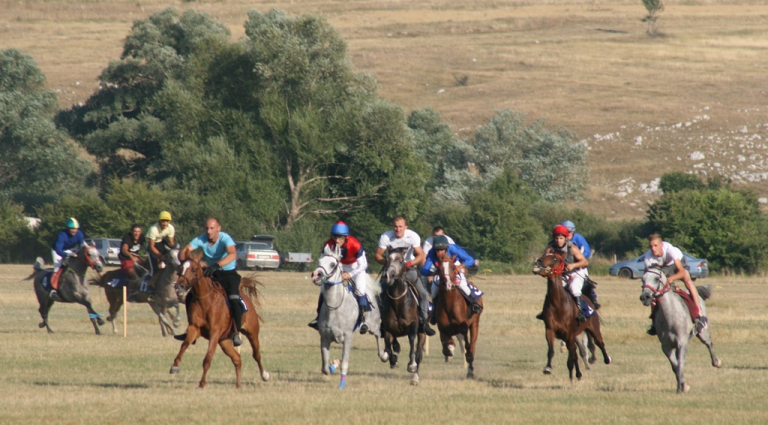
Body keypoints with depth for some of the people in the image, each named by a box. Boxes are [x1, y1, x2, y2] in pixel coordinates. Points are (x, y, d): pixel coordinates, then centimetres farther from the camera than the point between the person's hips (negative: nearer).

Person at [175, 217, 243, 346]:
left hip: (228, 273, -5)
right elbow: (185, 251, -18)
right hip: (210, 273, 5)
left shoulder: (224, 238, -24)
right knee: (191, 297, -4)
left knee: (234, 300, -29)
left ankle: (236, 334, -22)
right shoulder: (201, 239, -11)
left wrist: (217, 265, -56)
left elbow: (233, 254, -43)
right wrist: (184, 262, -41)